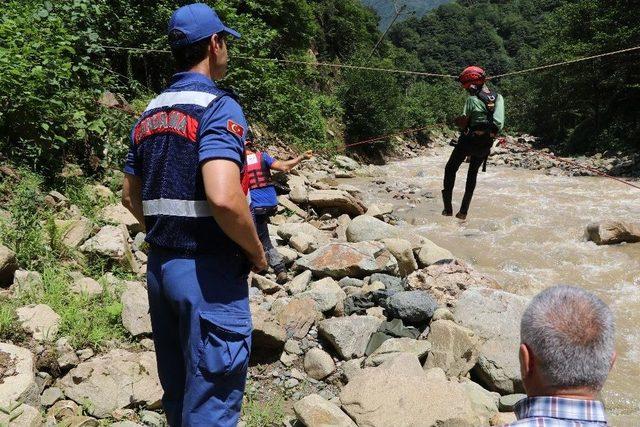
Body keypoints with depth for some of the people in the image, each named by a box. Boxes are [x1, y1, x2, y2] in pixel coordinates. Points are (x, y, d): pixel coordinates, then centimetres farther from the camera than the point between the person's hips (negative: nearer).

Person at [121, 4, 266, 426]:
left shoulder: (149, 114, 10)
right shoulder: (218, 106, -14)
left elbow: (131, 197, 16)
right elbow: (224, 198, -28)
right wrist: (256, 251, -12)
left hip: (159, 265, 8)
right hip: (208, 270, -8)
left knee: (177, 393, 21)